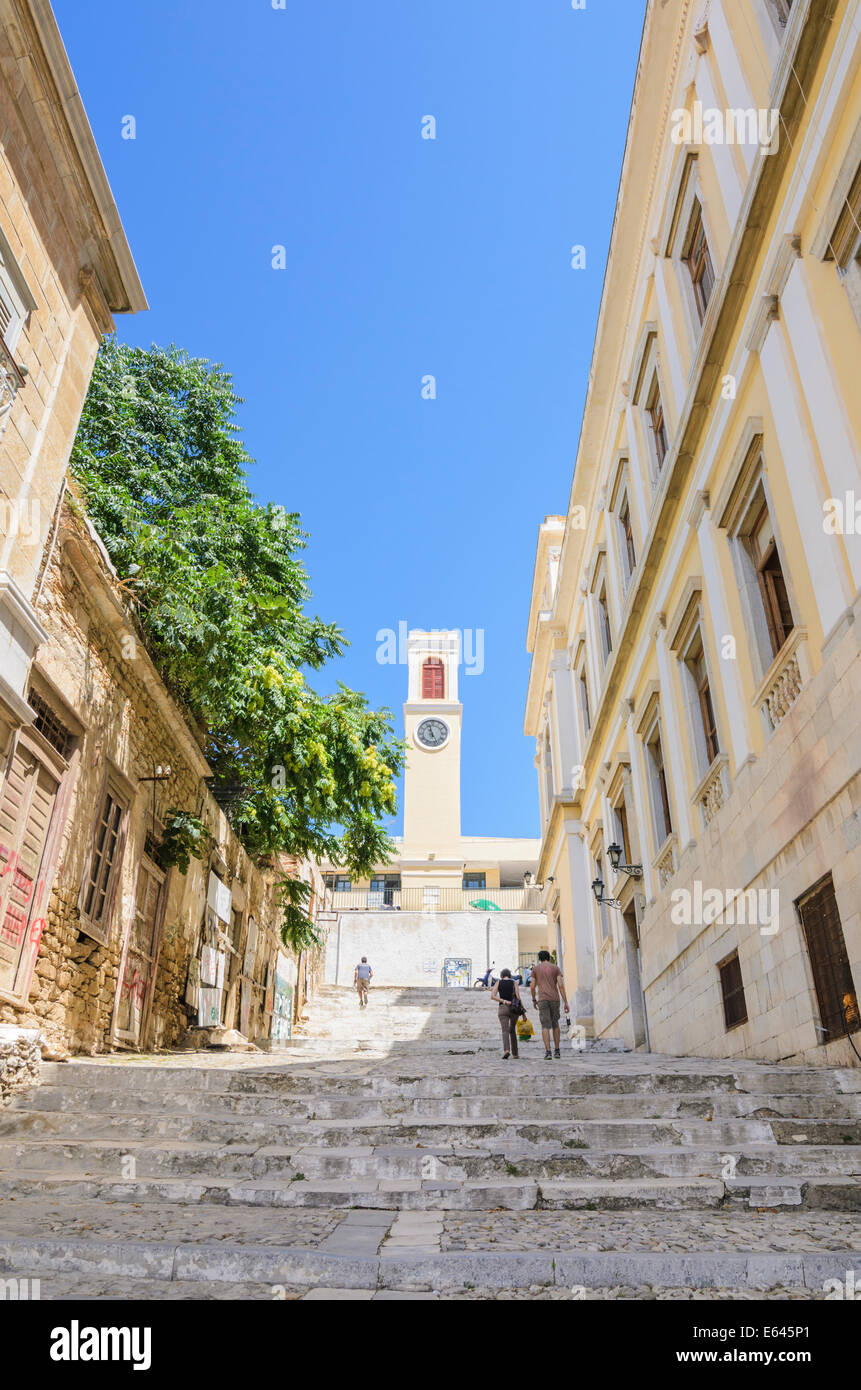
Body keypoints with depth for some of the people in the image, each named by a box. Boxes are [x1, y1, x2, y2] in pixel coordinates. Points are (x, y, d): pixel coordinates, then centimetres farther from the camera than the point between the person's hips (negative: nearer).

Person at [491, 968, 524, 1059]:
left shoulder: (498, 983, 6)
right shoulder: (514, 983, 5)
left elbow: (492, 996, -7)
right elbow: (518, 998, -4)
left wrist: (504, 1001, -10)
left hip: (502, 1008, -1)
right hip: (514, 1009, 1)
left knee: (505, 1031, -8)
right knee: (512, 1030, 21)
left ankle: (506, 1050, -34)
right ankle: (515, 1053, 27)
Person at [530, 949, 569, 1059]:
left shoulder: (536, 969, 7)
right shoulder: (556, 968, 6)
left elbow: (532, 986, 3)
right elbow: (561, 985, -4)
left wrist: (534, 1000, 18)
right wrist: (566, 1002, -4)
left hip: (543, 1000, -1)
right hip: (554, 1000, 1)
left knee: (545, 1026, -3)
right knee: (555, 1024, 18)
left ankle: (548, 1052, -16)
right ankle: (557, 1050, 16)